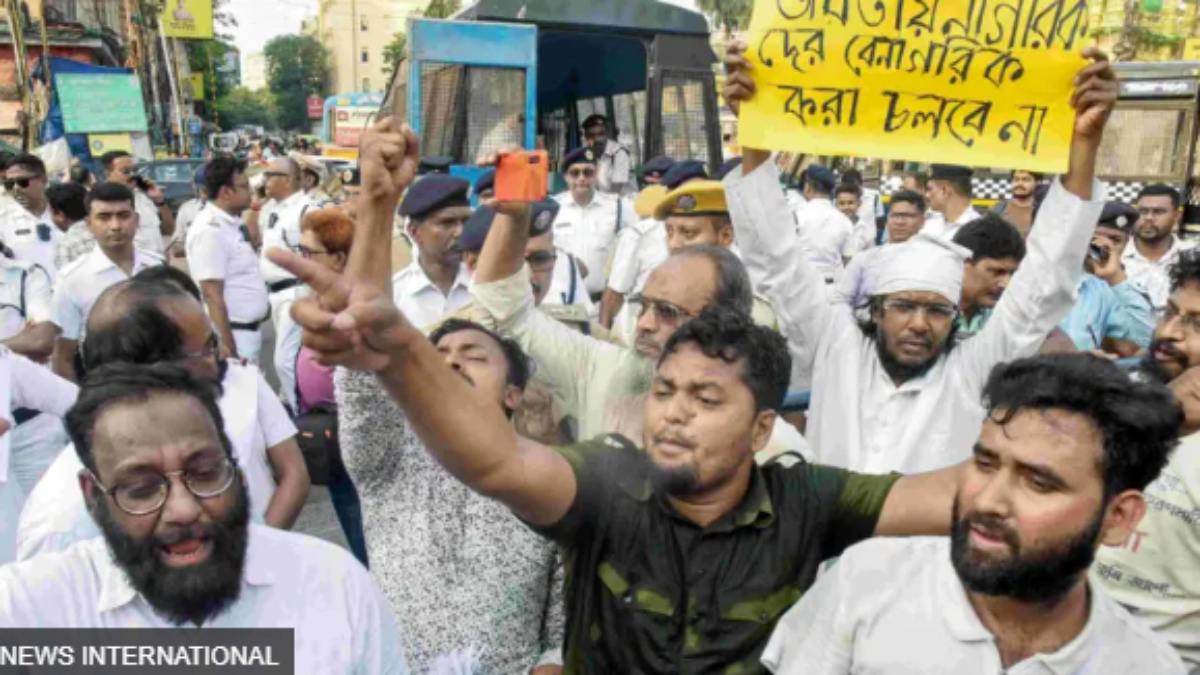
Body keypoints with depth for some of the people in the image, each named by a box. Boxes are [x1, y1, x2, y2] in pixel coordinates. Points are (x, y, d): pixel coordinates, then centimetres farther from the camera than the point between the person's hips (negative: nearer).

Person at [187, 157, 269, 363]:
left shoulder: (232, 223, 9)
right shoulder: (210, 230, -18)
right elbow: (212, 295, -21)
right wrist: (230, 350, -23)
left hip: (249, 330, 9)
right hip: (232, 334, -9)